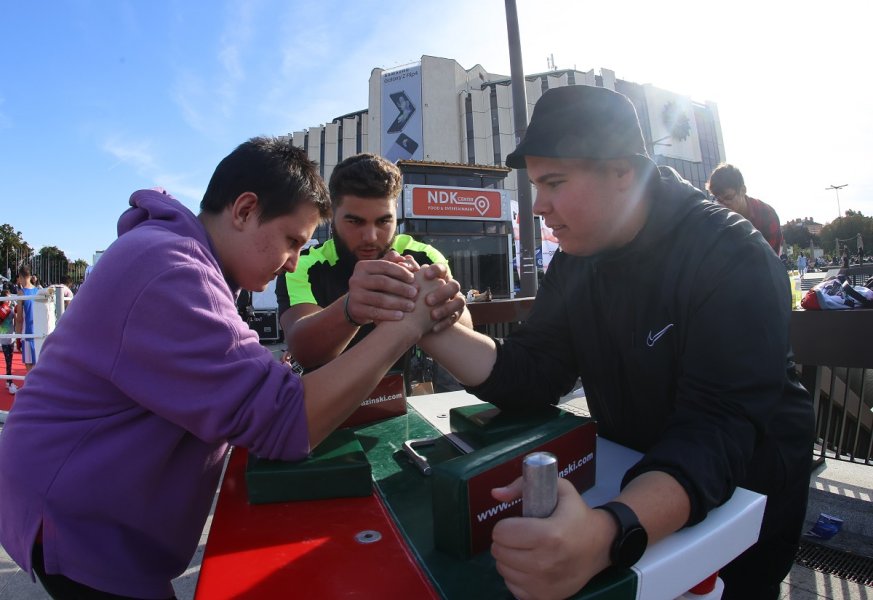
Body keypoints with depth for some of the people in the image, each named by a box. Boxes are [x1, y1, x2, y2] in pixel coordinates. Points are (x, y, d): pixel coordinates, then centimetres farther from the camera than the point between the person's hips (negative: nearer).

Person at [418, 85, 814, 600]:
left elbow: (718, 430, -37)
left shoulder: (732, 257, -26)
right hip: (637, 480, 5)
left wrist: (607, 533, -55)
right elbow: (528, 376, -14)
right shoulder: (577, 258, -8)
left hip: (745, 491, -4)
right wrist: (431, 326, -28)